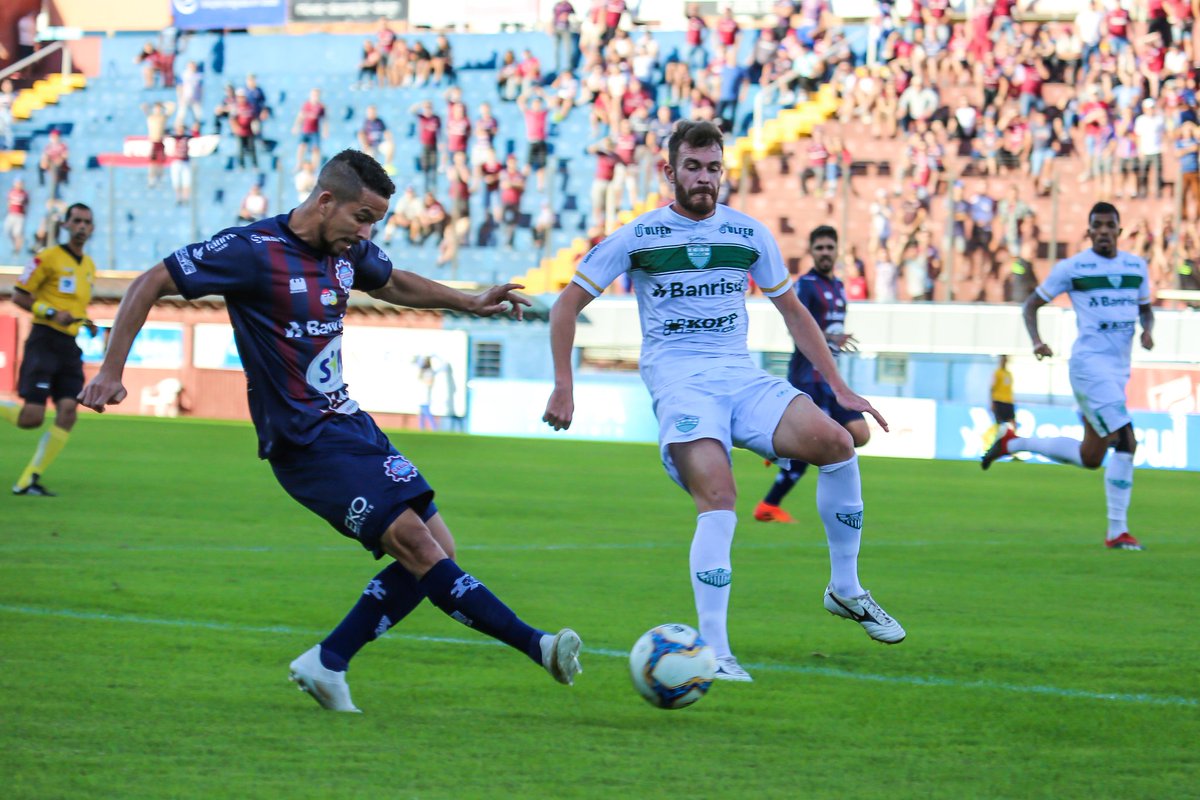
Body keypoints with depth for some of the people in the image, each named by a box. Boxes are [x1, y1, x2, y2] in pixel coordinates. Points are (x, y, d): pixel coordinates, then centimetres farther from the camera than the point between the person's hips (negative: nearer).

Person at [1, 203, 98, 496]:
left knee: (67, 412, -9)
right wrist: (51, 313, -16)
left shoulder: (89, 266, 17)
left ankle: (29, 480, -4)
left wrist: (85, 322, 10)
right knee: (32, 416, -16)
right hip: (45, 340, -6)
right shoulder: (49, 257, -4)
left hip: (70, 346, 6)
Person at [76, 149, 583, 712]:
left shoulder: (348, 251, 7)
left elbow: (394, 284, 31)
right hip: (305, 443, -9)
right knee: (418, 547, -17)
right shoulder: (254, 251, -16)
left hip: (351, 425, 9)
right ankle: (536, 646, -18)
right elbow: (152, 283, -12)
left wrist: (472, 303, 21)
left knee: (436, 552, 3)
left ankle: (326, 664, 8)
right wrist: (111, 371, -15)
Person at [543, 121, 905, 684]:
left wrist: (840, 389, 16)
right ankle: (713, 654, -24)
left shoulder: (748, 234, 12)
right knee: (718, 497, -26)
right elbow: (568, 304, 10)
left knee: (834, 442, -21)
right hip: (678, 380, -3)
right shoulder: (638, 237, 3)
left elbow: (793, 311, 20)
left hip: (743, 378, 3)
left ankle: (845, 590, -4)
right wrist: (563, 385, 1)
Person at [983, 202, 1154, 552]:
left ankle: (1012, 443, 29)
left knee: (1090, 457, 11)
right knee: (1125, 441, -18)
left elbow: (1145, 308, 24)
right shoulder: (1072, 267, -2)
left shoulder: (1136, 267, 11)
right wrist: (1036, 340, -12)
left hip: (1119, 369, 7)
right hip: (1090, 363, -7)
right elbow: (1031, 304, 5)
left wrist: (1148, 330, 1)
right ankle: (1117, 532, -11)